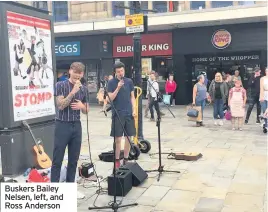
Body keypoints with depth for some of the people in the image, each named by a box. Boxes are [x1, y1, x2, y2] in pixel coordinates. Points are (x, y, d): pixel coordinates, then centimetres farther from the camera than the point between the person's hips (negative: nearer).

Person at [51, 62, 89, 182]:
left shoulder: (83, 89, 8)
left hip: (76, 125, 5)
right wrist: (73, 92, -22)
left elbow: (86, 110, 13)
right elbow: (60, 106, -16)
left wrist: (81, 106, -9)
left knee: (74, 160, 10)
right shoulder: (61, 85, -6)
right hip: (62, 125, -5)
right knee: (57, 160, -1)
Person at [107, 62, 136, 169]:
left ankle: (126, 159, 19)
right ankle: (117, 160, 12)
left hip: (128, 113, 3)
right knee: (118, 138, 0)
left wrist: (134, 110, -1)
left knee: (128, 137, 7)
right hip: (117, 114, -3)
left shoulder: (129, 81, 6)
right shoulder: (111, 82, -2)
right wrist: (118, 88, -18)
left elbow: (132, 97, 10)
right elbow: (110, 98, -7)